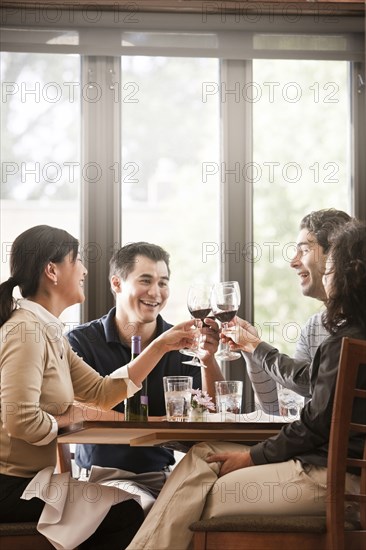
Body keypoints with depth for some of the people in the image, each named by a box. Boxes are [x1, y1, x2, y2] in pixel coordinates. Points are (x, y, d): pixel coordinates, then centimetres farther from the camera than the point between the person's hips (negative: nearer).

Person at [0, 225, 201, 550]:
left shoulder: (49, 332, 12)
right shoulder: (26, 331, -19)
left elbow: (102, 394, 9)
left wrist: (160, 347, 8)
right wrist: (65, 419, -11)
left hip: (28, 480, 9)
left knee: (128, 508, 11)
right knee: (128, 516, -5)